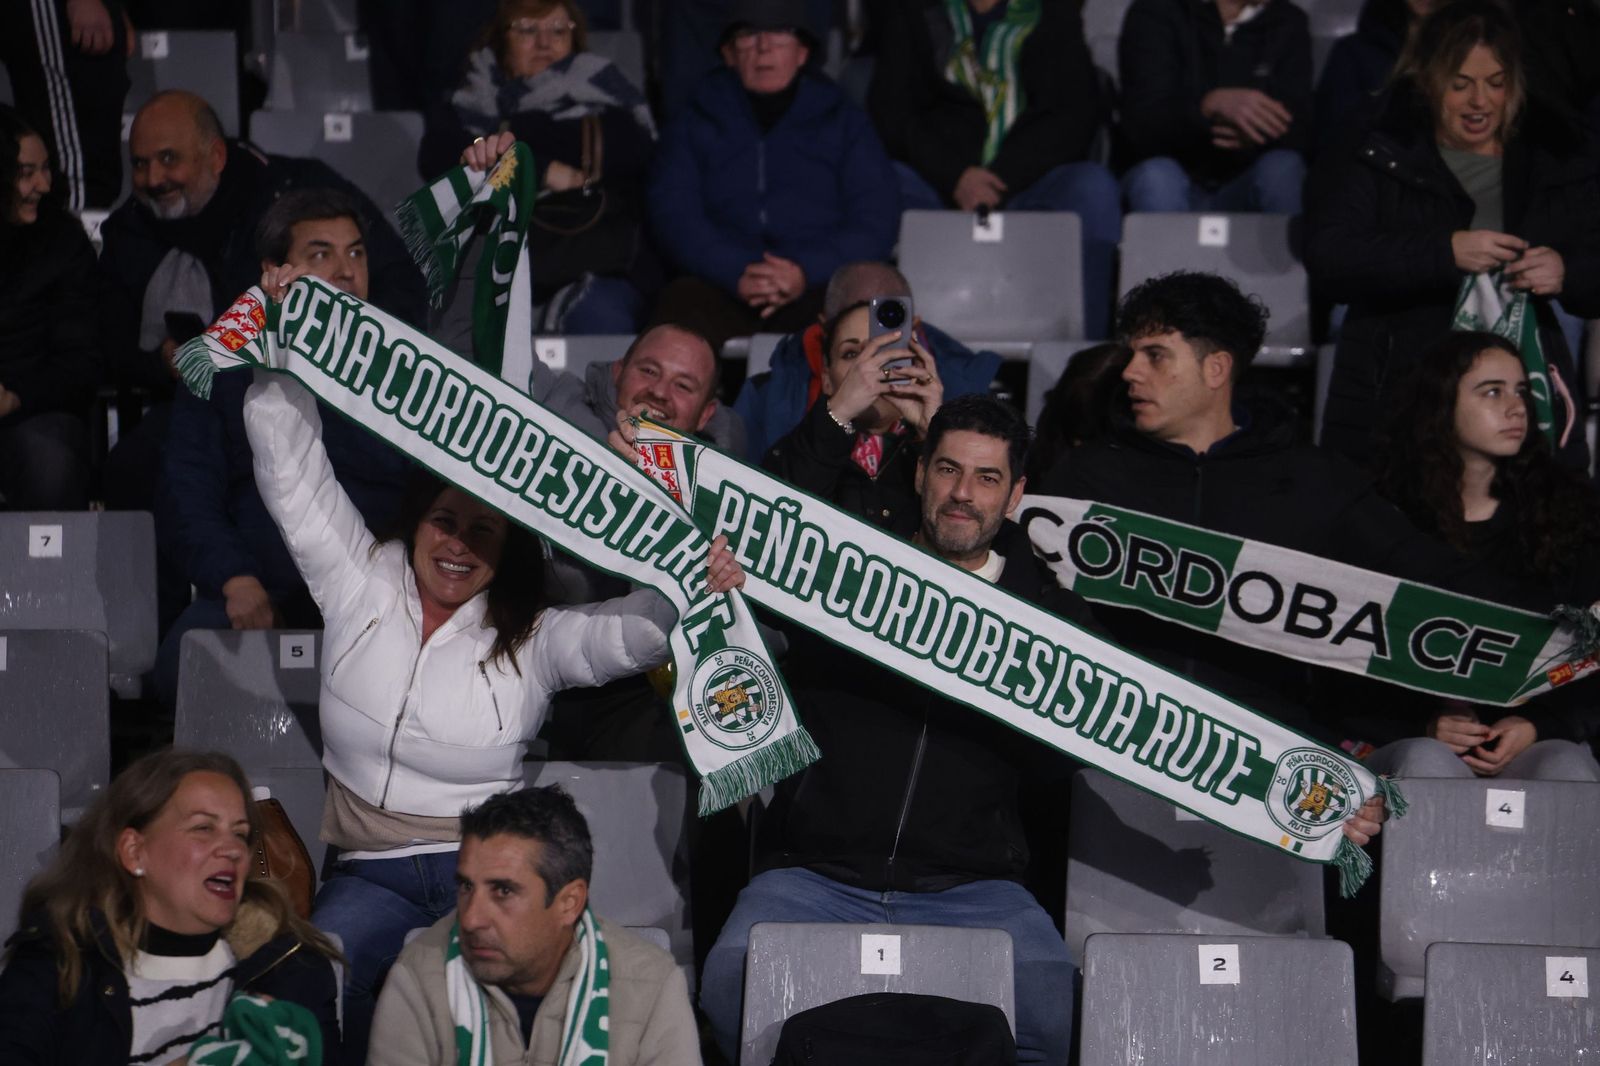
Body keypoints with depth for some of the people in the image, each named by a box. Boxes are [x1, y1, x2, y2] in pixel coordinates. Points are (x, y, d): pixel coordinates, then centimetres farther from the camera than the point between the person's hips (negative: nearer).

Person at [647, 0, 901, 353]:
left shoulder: (844, 122, 21)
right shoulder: (695, 124, 20)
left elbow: (878, 218, 8)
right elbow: (673, 214, 5)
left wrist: (807, 272, -12)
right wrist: (735, 274, -16)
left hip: (821, 287, 0)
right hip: (721, 290, 0)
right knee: (681, 304, -37)